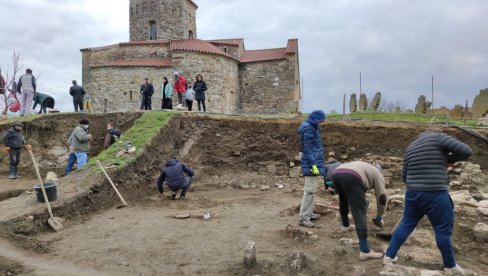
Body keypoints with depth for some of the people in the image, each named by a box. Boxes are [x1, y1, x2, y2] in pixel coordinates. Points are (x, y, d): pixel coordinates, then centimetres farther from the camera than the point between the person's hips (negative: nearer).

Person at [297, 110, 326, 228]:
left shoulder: (312, 128, 15)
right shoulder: (307, 129, -15)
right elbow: (307, 149, -19)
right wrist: (314, 165, -22)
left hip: (314, 162, 10)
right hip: (311, 164, -10)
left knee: (312, 189, 15)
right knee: (310, 190, -10)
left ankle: (309, 213, 24)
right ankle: (303, 218, -7)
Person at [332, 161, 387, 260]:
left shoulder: (363, 167, 43)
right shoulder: (378, 174, 25)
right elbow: (381, 198, 23)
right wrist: (379, 217, 35)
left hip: (336, 174, 7)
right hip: (351, 178, -7)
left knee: (343, 200, 34)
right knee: (360, 213, -3)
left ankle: (345, 225, 56)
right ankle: (365, 251, -3)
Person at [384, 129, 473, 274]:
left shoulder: (410, 147, 14)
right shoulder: (438, 137, -4)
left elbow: (404, 176, 17)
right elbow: (466, 151, -11)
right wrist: (450, 159, 5)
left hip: (412, 194, 6)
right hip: (435, 195, -6)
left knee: (406, 225, 18)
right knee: (443, 230, 10)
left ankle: (389, 256, 23)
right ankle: (450, 266, 26)